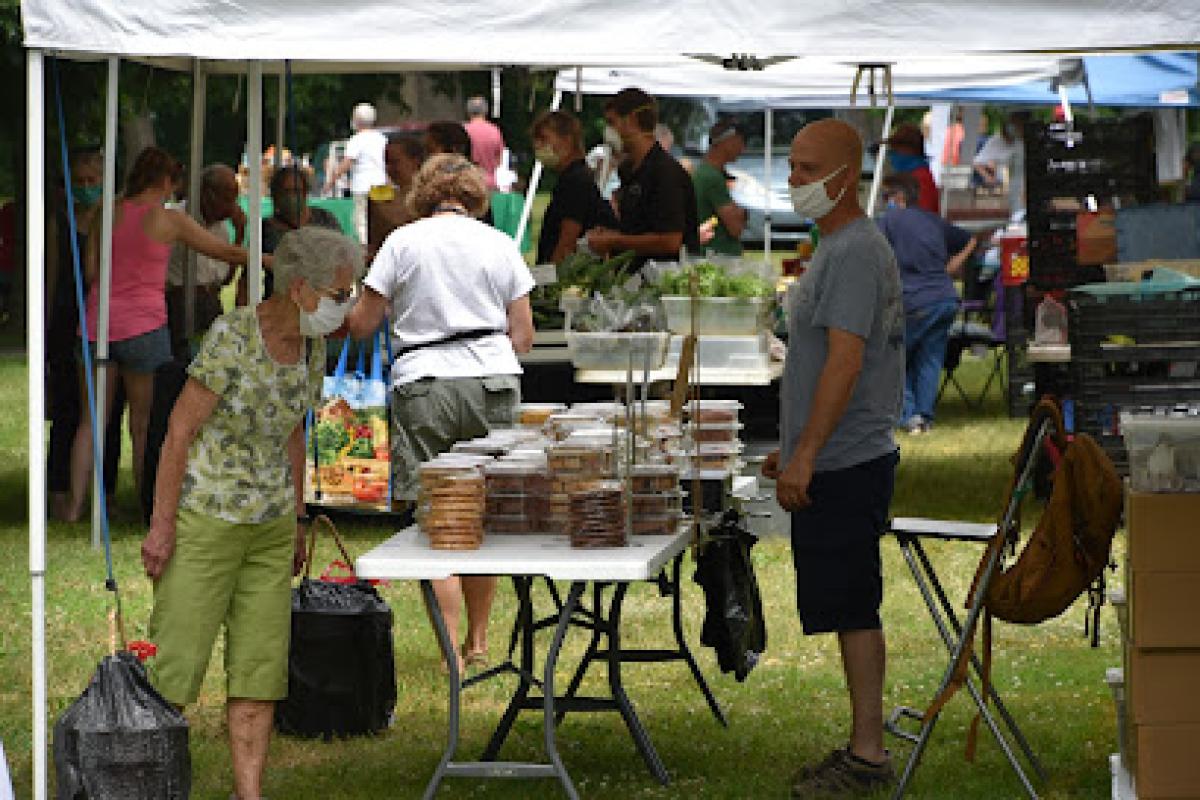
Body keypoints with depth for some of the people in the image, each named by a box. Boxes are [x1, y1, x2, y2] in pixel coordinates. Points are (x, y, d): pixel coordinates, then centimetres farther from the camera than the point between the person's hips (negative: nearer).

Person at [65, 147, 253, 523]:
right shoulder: (169, 220, -5)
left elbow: (90, 270, 6)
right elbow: (227, 253, 4)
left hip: (98, 323, 4)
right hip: (143, 327, -4)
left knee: (91, 421, 9)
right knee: (145, 424, 6)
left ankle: (75, 505, 6)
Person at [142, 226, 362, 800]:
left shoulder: (310, 347, 1)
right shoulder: (230, 338, -22)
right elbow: (179, 431, -18)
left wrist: (297, 522, 15)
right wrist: (161, 526, -18)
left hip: (267, 525, 7)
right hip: (201, 517, -7)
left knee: (261, 662, 4)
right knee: (177, 664, -4)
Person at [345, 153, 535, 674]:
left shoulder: (403, 241, 3)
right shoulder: (500, 245, 9)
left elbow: (360, 326, 3)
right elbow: (523, 334, 9)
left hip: (424, 384, -3)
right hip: (494, 382, 3)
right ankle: (478, 641, 23)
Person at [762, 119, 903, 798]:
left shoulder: (855, 252, -15)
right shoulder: (840, 246, 18)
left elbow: (845, 363, -22)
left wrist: (806, 456, -22)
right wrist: (792, 448, 25)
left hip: (845, 465, -10)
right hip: (836, 461, 10)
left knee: (854, 611, -7)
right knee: (852, 611, 12)